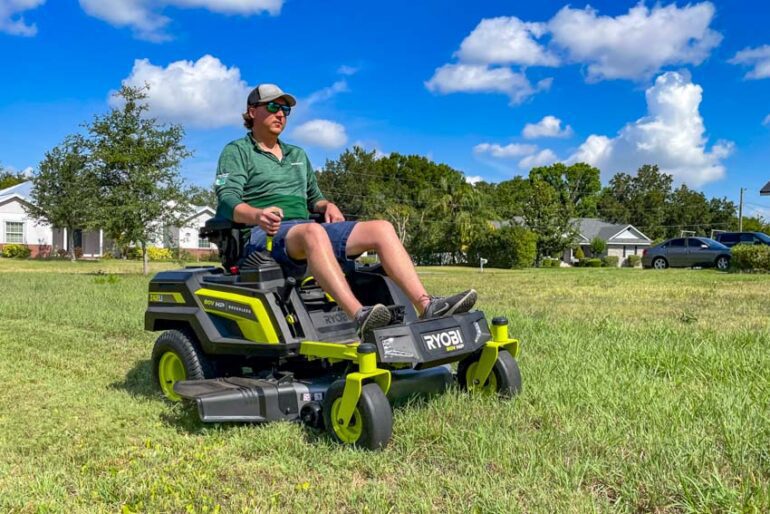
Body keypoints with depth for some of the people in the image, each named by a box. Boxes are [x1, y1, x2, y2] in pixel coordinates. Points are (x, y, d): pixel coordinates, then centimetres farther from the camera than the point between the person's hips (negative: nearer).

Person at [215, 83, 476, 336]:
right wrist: (257, 215, -30)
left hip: (307, 230, 6)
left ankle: (427, 307, -27)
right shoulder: (236, 151, 9)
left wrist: (327, 206, 6)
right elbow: (227, 201, -6)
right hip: (263, 235, -6)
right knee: (313, 232, -41)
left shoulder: (298, 155, 29)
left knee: (381, 228, -14)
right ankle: (360, 316, -58)